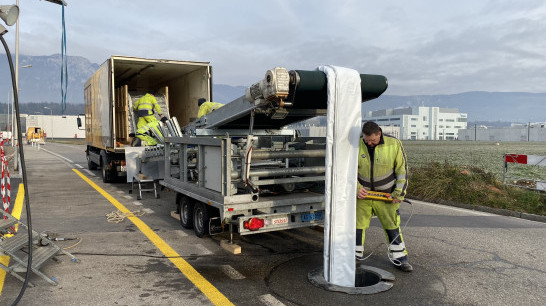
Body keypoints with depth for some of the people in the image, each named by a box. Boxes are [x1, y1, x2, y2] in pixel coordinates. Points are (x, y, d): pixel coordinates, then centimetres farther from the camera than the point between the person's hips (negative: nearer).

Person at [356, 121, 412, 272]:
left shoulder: (394, 144, -10)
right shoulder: (358, 146, -6)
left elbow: (402, 170, -3)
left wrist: (398, 193, -6)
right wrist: (356, 189, -10)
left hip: (386, 196, -1)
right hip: (363, 194, 1)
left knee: (392, 227, 7)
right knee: (358, 225, 6)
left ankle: (400, 259, 22)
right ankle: (354, 257, 22)